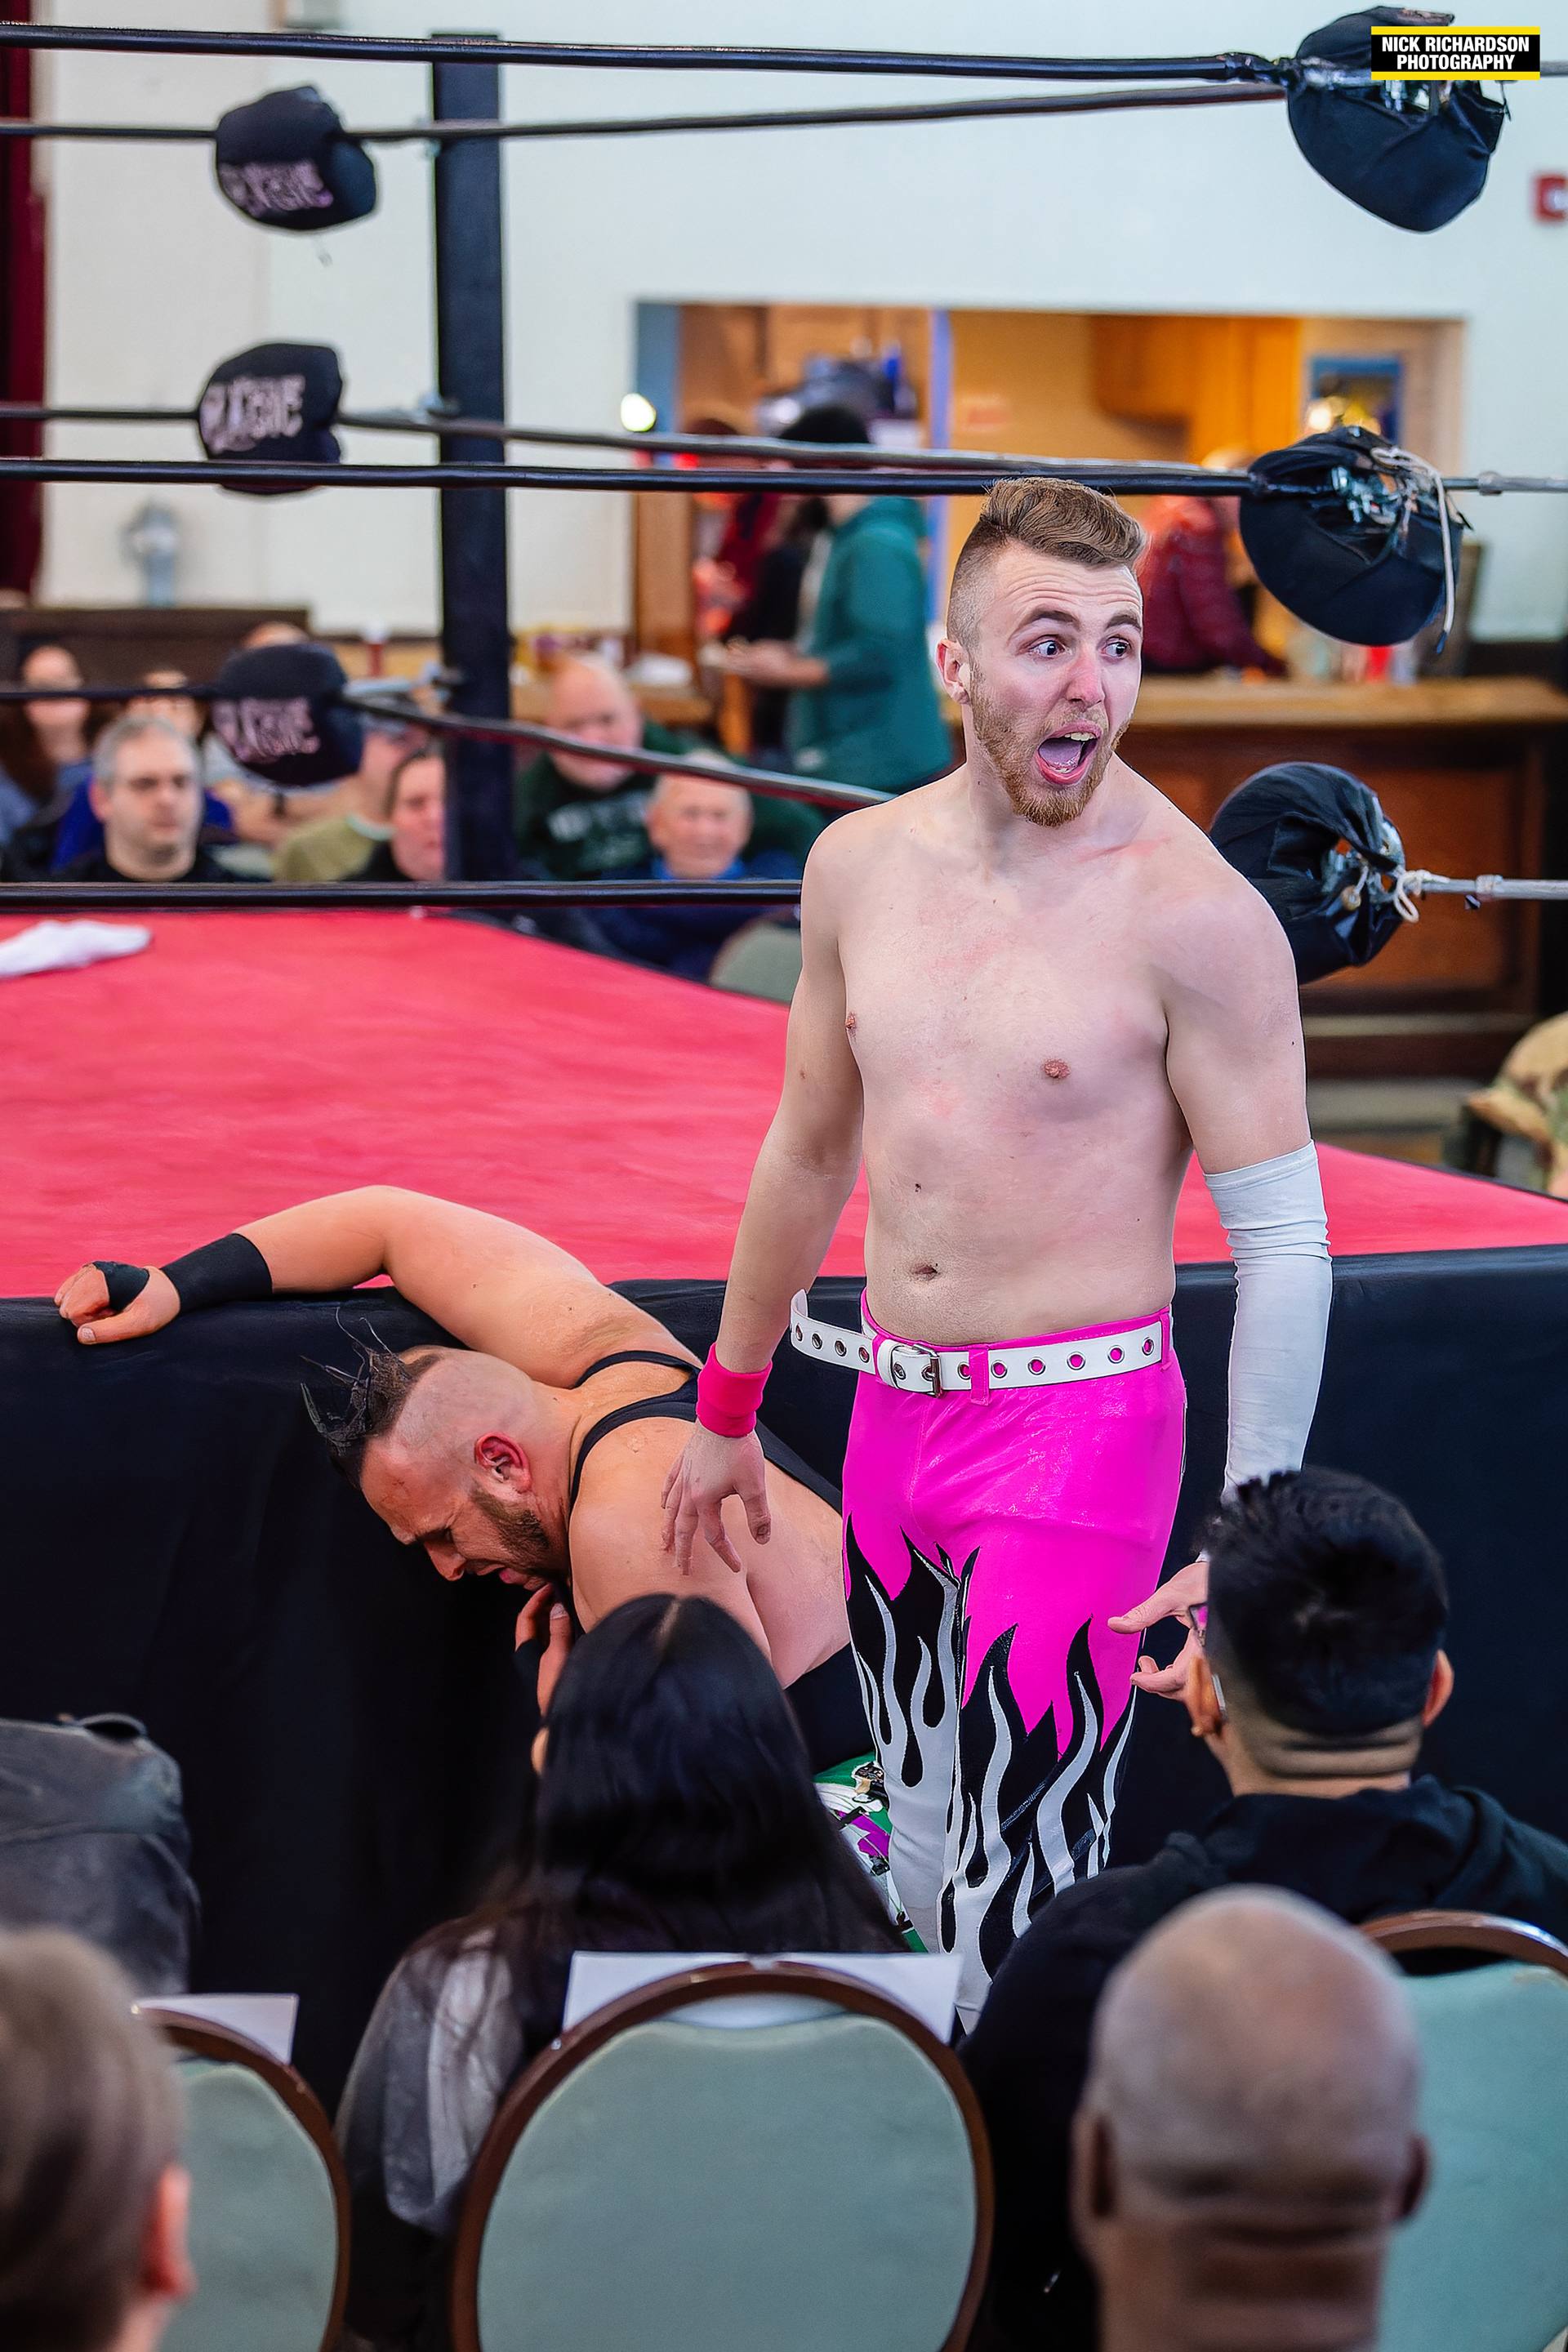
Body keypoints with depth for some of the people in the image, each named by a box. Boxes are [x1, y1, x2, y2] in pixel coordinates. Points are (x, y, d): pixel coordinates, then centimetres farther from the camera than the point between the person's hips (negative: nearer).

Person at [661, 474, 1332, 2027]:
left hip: (1076, 1429, -6)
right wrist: (725, 1412, 24)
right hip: (892, 1416, 6)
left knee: (1012, 1920, -10)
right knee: (925, 1882, 14)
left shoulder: (1192, 912, -14)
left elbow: (1285, 1244, -12)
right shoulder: (860, 864, 5)